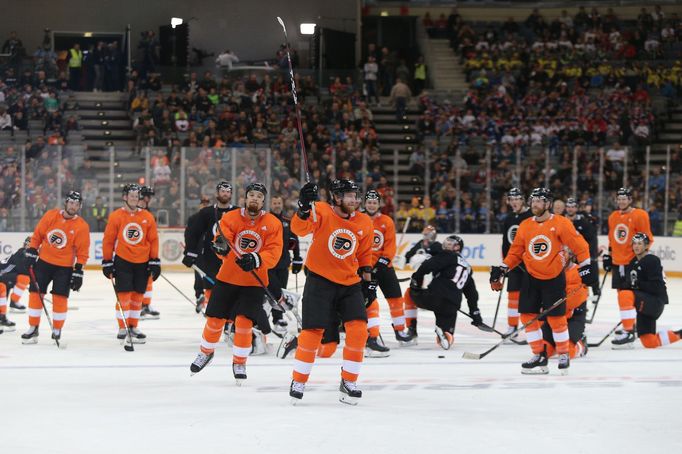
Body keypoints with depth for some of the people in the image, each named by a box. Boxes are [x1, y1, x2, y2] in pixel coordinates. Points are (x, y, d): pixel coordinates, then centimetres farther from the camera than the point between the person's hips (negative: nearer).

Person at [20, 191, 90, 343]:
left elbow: (82, 251, -7)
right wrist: (31, 252, 1)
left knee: (60, 298, -4)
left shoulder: (82, 226, -9)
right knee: (35, 293, 1)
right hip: (44, 262, 2)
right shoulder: (50, 215, -4)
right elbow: (37, 234, 5)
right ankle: (33, 329, 10)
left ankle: (57, 331, 10)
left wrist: (78, 271, -10)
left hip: (64, 267, -2)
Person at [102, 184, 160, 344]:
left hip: (142, 262, 3)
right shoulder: (115, 217, -5)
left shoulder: (147, 217, 2)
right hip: (122, 260, -3)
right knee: (123, 294, -7)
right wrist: (107, 262, -2)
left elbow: (153, 240, 6)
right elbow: (108, 240, -1)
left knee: (137, 295, 8)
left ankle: (133, 326, 18)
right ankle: (122, 328, 0)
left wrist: (155, 262, 3)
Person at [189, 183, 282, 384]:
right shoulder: (230, 218, -6)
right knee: (215, 319, 7)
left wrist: (256, 260, -32)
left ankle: (239, 362, 9)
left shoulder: (273, 224, -7)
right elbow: (222, 242, -16)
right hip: (227, 277, 1)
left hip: (254, 281, -1)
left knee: (244, 322, -10)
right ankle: (206, 352, 33)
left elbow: (273, 253, -14)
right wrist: (221, 247, -41)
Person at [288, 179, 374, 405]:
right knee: (313, 331, -5)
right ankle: (298, 382, 11)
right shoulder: (322, 213, -12)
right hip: (320, 280, -4)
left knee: (358, 331, -8)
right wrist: (304, 208, -46)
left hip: (350, 284, 4)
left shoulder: (364, 223, 3)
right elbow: (300, 228, -28)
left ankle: (348, 383, 6)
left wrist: (367, 280, 10)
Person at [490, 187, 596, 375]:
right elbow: (515, 252, 9)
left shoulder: (561, 224, -11)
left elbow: (579, 246, -8)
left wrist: (585, 267, -12)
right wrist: (501, 269, 0)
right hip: (532, 278, 4)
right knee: (527, 315, -1)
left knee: (556, 317, -4)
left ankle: (563, 355, 14)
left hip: (554, 278, -4)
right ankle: (539, 356, 9)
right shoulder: (525, 226, 3)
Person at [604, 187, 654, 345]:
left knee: (626, 295, -15)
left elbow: (647, 239, -10)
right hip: (617, 262, 8)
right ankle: (630, 325, 32)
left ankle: (628, 332, -16)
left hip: (632, 262, -8)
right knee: (623, 294, 17)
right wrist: (609, 255, 21)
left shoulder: (639, 216, -10)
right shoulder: (613, 217, 11)